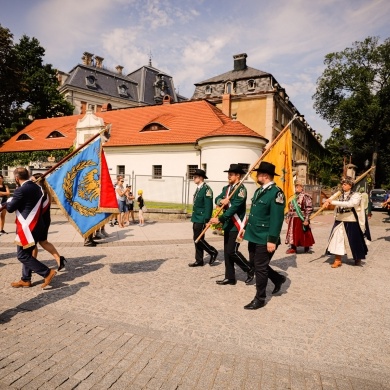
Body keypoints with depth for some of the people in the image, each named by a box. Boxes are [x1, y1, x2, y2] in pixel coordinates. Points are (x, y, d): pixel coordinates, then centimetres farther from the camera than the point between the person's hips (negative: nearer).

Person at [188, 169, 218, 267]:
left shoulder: (206, 189, -14)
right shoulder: (198, 188, 13)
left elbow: (208, 206, -19)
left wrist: (206, 220, -21)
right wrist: (194, 219, 18)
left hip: (201, 220, -9)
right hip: (196, 219, 9)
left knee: (198, 239, -6)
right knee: (197, 240, 11)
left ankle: (213, 252, 14)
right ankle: (199, 261, 20)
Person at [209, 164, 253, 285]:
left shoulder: (241, 189, -15)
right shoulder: (226, 188, 12)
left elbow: (234, 207, -24)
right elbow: (217, 199, 7)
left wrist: (219, 219, -26)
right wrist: (221, 201, -17)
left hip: (236, 225, -8)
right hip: (228, 224, 8)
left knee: (232, 251, -8)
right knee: (227, 252, 10)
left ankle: (250, 270, 13)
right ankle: (230, 277, 20)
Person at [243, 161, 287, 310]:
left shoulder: (276, 193, -17)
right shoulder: (259, 190, 11)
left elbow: (277, 219, -21)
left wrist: (272, 240, -23)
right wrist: (245, 228, 19)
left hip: (265, 238, -9)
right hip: (254, 235, 9)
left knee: (260, 267, 1)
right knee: (254, 263, 18)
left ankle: (260, 299, 17)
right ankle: (278, 278, 40)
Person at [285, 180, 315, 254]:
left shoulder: (305, 196, -12)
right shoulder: (293, 197, 12)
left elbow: (309, 209, -17)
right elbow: (290, 208, 19)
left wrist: (306, 220, -21)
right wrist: (287, 217, 16)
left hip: (301, 219, -7)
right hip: (292, 219, 7)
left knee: (303, 234, 3)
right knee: (293, 233, 10)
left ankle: (306, 247, 19)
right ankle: (293, 247, 20)